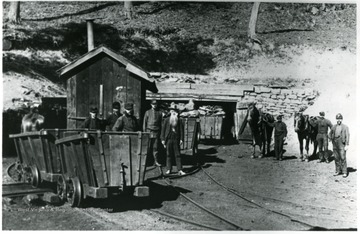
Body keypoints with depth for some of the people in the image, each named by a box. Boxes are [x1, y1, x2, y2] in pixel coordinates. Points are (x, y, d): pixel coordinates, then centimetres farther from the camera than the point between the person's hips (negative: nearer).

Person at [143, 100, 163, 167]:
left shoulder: (159, 113, 9)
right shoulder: (147, 112, 7)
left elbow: (161, 123, 11)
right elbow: (144, 123, 6)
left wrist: (161, 133, 6)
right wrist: (144, 132, 0)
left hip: (156, 132, 1)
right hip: (149, 131, -1)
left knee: (155, 147, 3)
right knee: (148, 147, -2)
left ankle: (156, 161, 7)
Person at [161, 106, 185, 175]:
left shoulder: (178, 121, 3)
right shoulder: (167, 120, 0)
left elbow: (181, 130, 5)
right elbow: (163, 129, 2)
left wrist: (181, 139, -2)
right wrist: (163, 139, -2)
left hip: (176, 140, 1)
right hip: (168, 139, 0)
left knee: (177, 155, 1)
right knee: (168, 155, 5)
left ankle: (180, 170, 2)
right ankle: (168, 169, 13)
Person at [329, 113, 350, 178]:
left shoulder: (345, 127, -2)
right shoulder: (334, 127, 10)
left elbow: (347, 136, -6)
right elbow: (330, 134, 26)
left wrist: (347, 145, -12)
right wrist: (332, 139, 12)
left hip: (342, 145, -4)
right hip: (335, 145, 4)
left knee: (343, 158, -7)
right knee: (336, 158, 8)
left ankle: (344, 172, -1)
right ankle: (338, 171, 17)